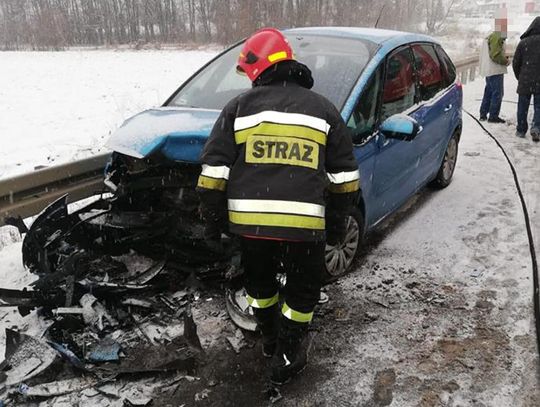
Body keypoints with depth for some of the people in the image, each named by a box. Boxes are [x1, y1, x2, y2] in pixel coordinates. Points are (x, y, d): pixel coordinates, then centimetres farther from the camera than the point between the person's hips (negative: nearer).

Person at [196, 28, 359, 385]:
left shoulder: (239, 107, 7)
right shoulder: (324, 109, 11)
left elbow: (214, 170, 3)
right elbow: (345, 176, 10)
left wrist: (213, 219, 13)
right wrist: (338, 223, 19)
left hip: (249, 219, 1)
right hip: (304, 221, -1)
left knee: (259, 281, 26)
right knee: (303, 290, 20)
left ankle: (271, 339, 45)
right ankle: (286, 358, 27)